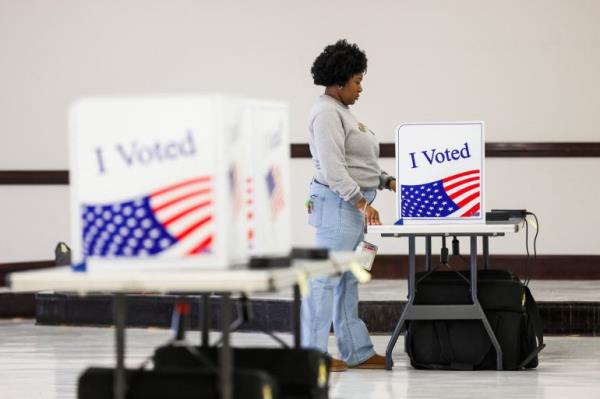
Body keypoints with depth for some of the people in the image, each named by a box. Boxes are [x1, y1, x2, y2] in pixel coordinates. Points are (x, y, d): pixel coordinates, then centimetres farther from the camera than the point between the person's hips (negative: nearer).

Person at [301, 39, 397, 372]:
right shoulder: (327, 114, -14)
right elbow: (332, 167, -22)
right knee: (326, 278, -8)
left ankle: (357, 352, 17)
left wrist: (386, 181, 12)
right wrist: (360, 201, -25)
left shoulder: (341, 112, 19)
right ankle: (311, 354, -6)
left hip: (352, 205, 11)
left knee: (348, 281, 12)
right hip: (338, 204, -11)